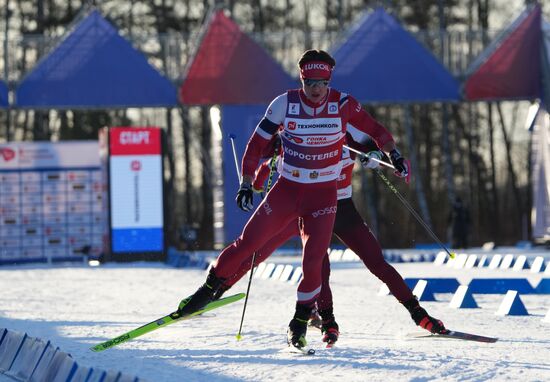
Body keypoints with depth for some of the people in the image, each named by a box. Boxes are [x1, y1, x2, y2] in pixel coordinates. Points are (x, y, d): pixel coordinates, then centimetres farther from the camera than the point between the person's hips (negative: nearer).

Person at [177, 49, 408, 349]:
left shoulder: (343, 105, -11)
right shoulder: (284, 104, -12)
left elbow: (372, 129, 6)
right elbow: (258, 143, -3)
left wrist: (393, 153, 0)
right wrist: (246, 183, -7)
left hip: (323, 195, -1)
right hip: (286, 189, 1)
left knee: (313, 262, -10)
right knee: (247, 243, -2)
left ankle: (300, 322, 10)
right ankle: (209, 288, 19)